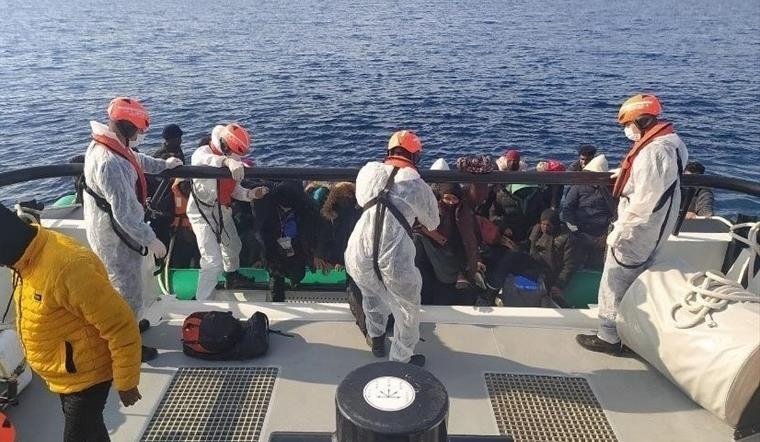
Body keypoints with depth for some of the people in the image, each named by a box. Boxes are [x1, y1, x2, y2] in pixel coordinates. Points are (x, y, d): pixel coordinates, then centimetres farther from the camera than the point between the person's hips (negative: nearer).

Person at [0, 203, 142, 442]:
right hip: (65, 374, 9)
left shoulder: (66, 268, -34)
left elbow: (121, 327, -30)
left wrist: (125, 383, -19)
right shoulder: (31, 257, -3)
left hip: (85, 376, -9)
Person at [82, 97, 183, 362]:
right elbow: (125, 212, -30)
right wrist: (151, 240, -21)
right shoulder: (111, 164, -32)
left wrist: (163, 165, 36)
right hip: (116, 238, -10)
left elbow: (134, 159, 23)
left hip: (109, 232, 10)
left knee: (119, 286, 28)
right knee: (128, 292, 6)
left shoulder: (105, 145, 1)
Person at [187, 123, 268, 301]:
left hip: (222, 211, 8)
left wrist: (250, 194, -16)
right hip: (202, 212, -8)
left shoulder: (232, 160, 1)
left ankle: (232, 277, 55)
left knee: (233, 246, 28)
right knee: (213, 261, -13)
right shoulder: (204, 152, -21)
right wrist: (227, 161, -65)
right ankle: (201, 302, 2)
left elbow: (234, 189, 5)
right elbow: (199, 160, -48)